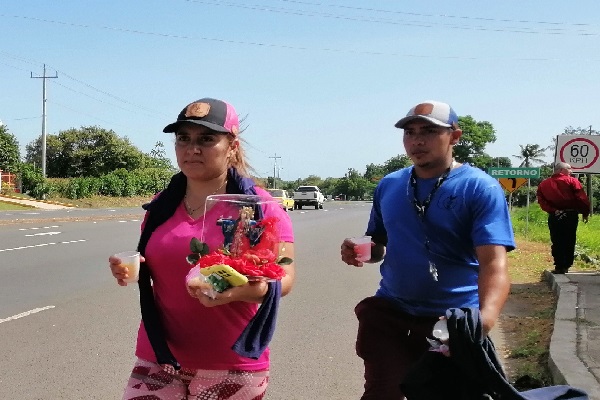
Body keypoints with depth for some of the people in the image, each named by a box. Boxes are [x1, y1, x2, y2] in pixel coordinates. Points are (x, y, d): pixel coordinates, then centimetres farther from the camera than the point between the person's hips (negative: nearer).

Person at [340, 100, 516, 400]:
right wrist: (360, 252, -7)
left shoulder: (481, 189, -12)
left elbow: (494, 262, -24)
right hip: (389, 310, 4)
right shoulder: (388, 186, 5)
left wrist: (485, 319, -42)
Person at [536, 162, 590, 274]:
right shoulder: (572, 181, -3)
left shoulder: (543, 184, 7)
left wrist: (552, 210, -8)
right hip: (571, 215, -2)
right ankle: (566, 266, 8)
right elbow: (582, 198, -8)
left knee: (557, 242, 8)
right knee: (569, 241, 6)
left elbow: (541, 201, -5)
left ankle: (559, 267, 7)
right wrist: (585, 213, 2)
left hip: (554, 217, 2)